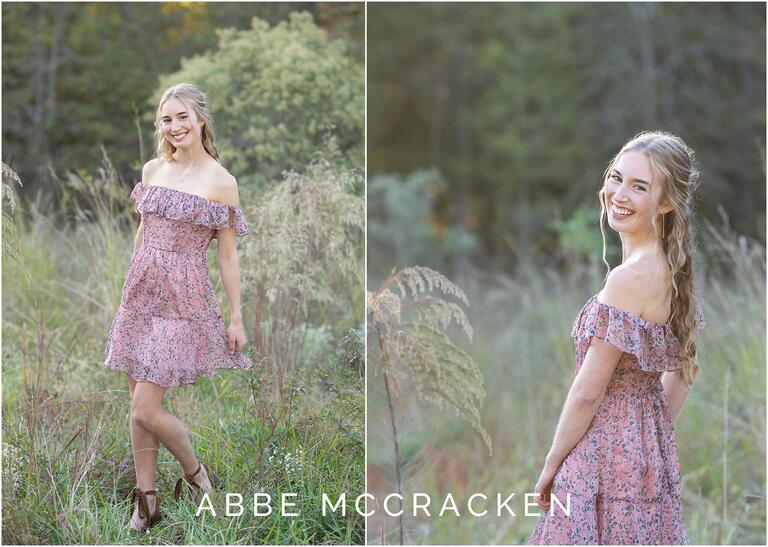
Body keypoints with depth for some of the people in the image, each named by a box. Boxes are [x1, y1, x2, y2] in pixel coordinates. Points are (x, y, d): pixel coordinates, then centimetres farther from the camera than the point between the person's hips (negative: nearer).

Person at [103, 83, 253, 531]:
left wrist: (237, 317, -3)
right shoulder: (153, 170, 8)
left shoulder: (221, 182, -7)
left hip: (183, 300, -6)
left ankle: (196, 474, 16)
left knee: (146, 410, -9)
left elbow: (228, 255, -4)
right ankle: (146, 500, 19)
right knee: (139, 404, 8)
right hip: (141, 293, 6)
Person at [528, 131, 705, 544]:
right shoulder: (672, 271, 5)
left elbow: (588, 393, -18)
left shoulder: (628, 279, -22)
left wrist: (550, 467, -8)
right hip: (653, 455, 9)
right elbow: (683, 368, 16)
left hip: (606, 456, -9)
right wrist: (654, 432, 19)